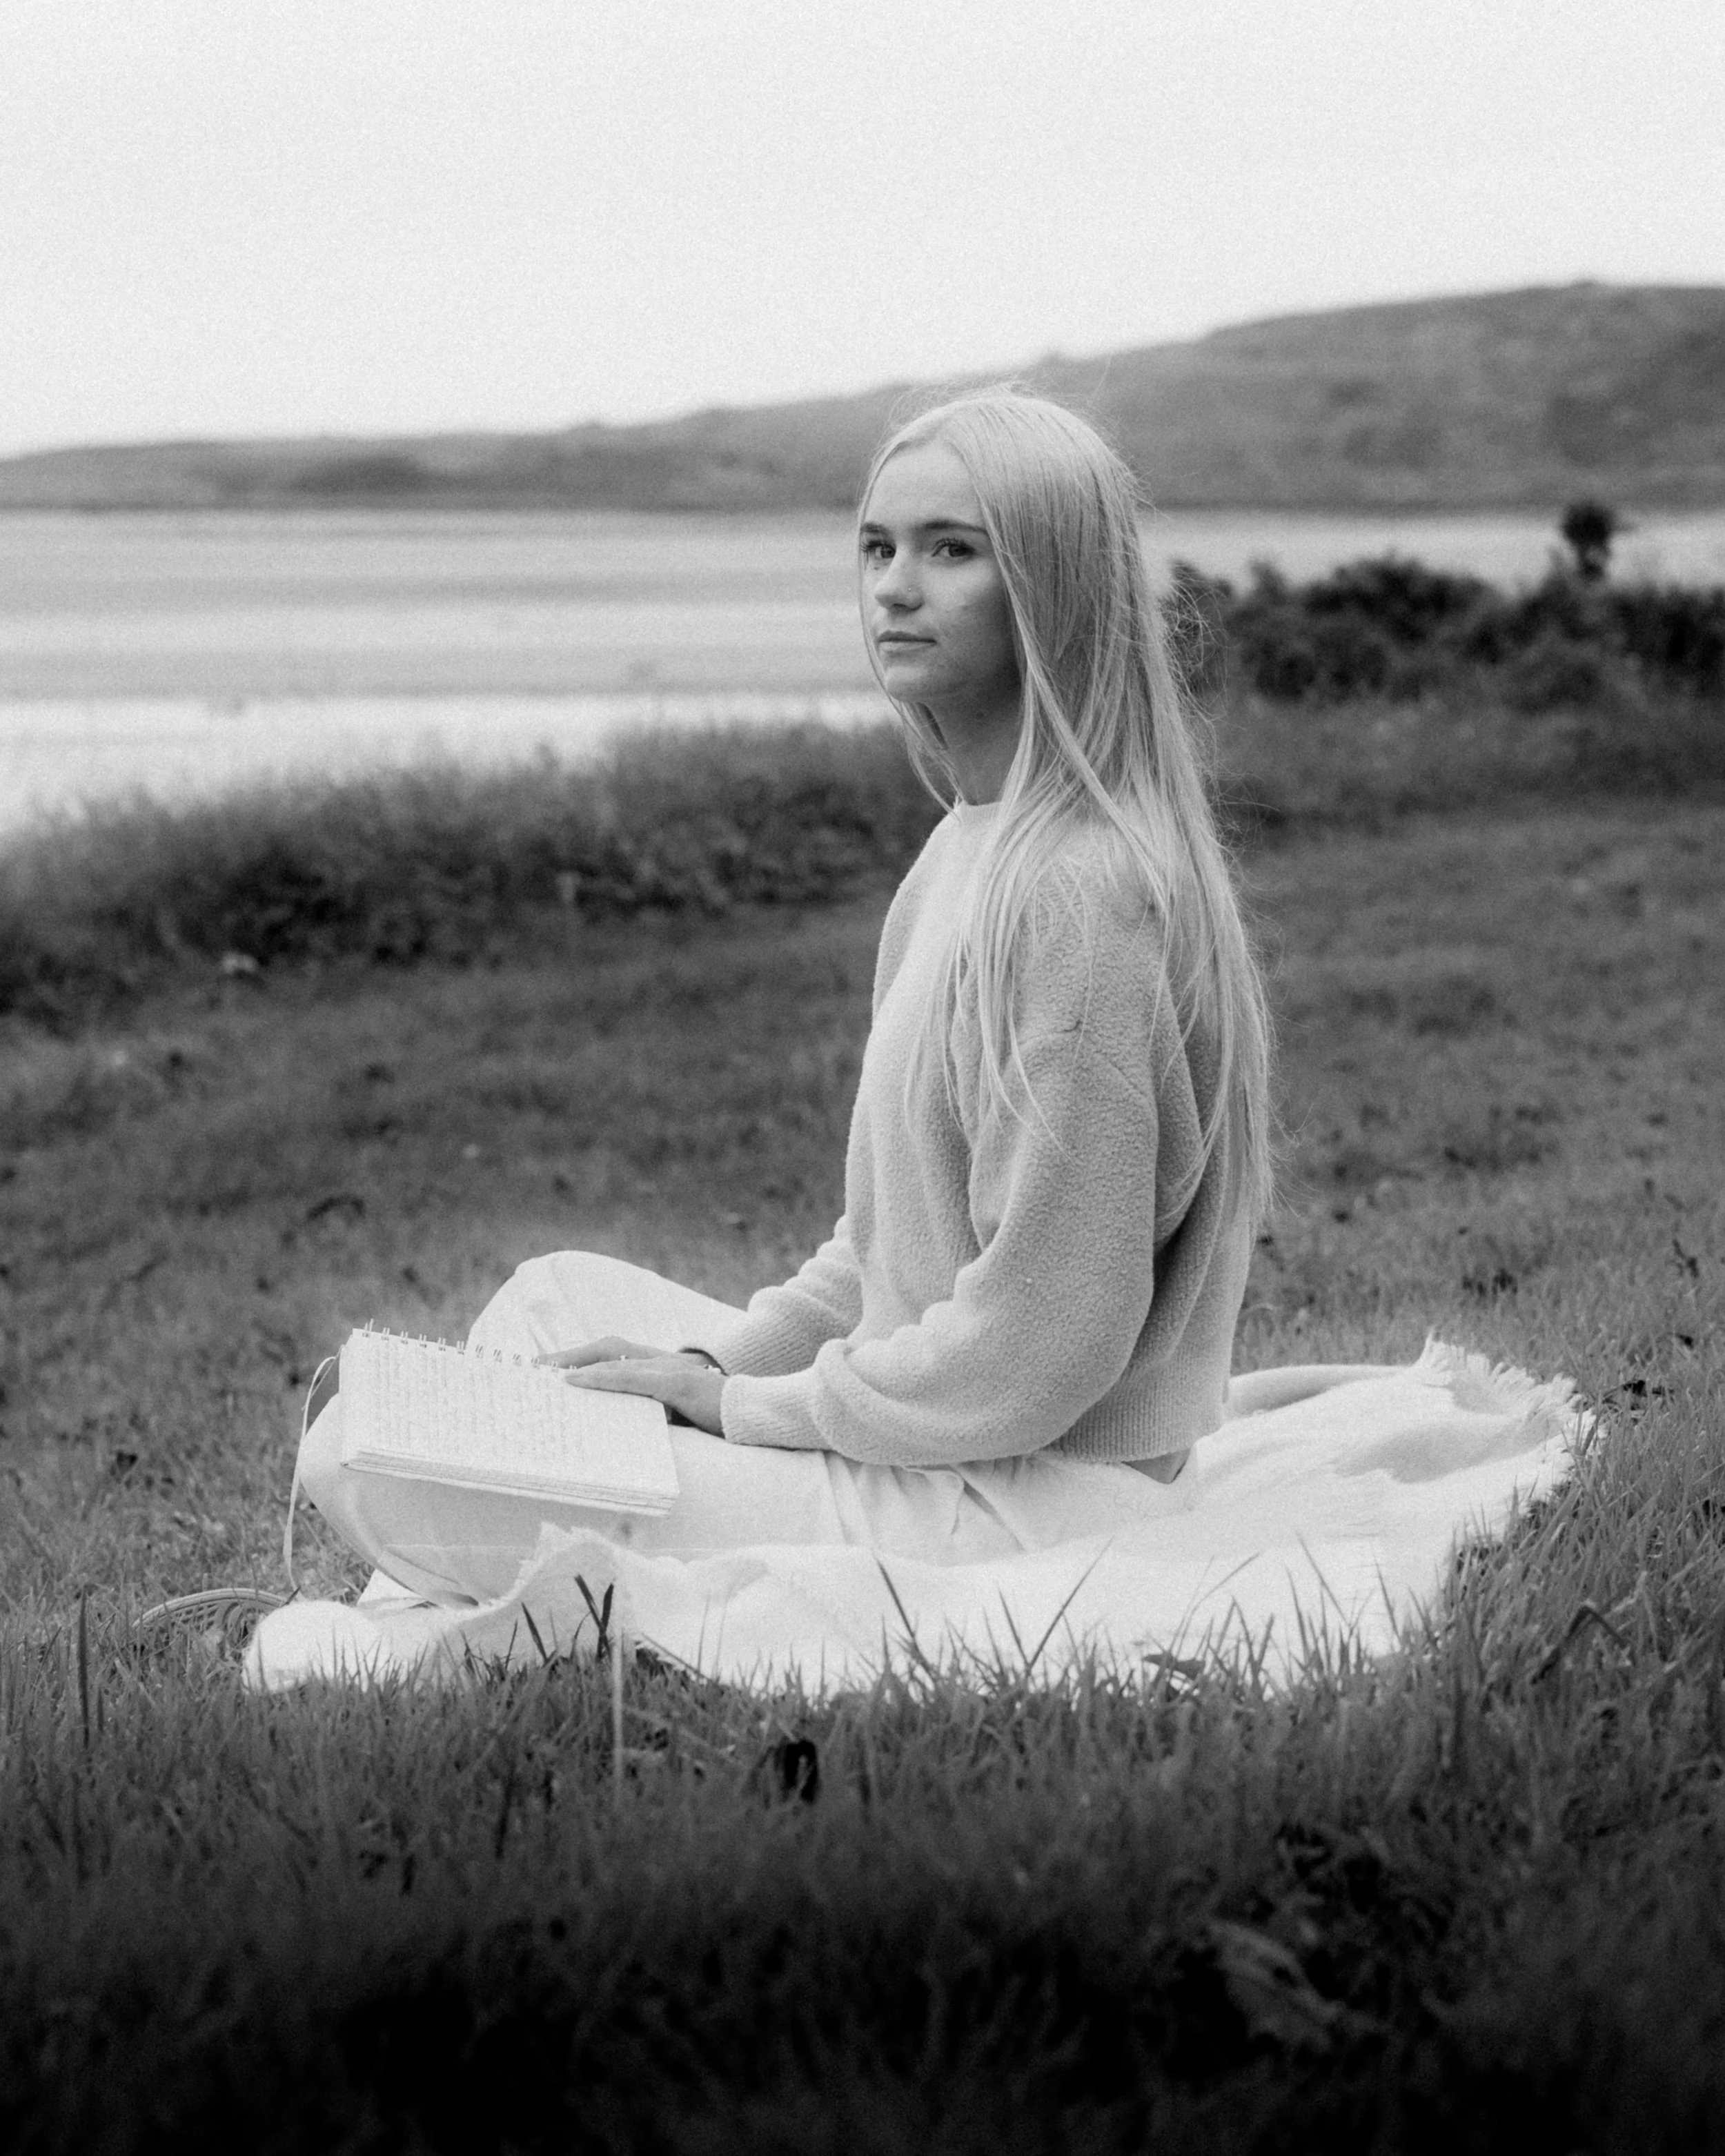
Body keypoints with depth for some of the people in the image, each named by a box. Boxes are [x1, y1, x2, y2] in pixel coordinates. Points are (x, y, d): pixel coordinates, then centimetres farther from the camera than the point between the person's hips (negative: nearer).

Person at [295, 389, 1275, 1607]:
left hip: (1016, 1506, -10)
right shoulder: (974, 845, 13)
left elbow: (1036, 1339, -21)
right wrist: (719, 1359, 5)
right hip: (931, 1447, 10)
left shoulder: (1075, 889, -20)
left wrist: (745, 1403, -11)